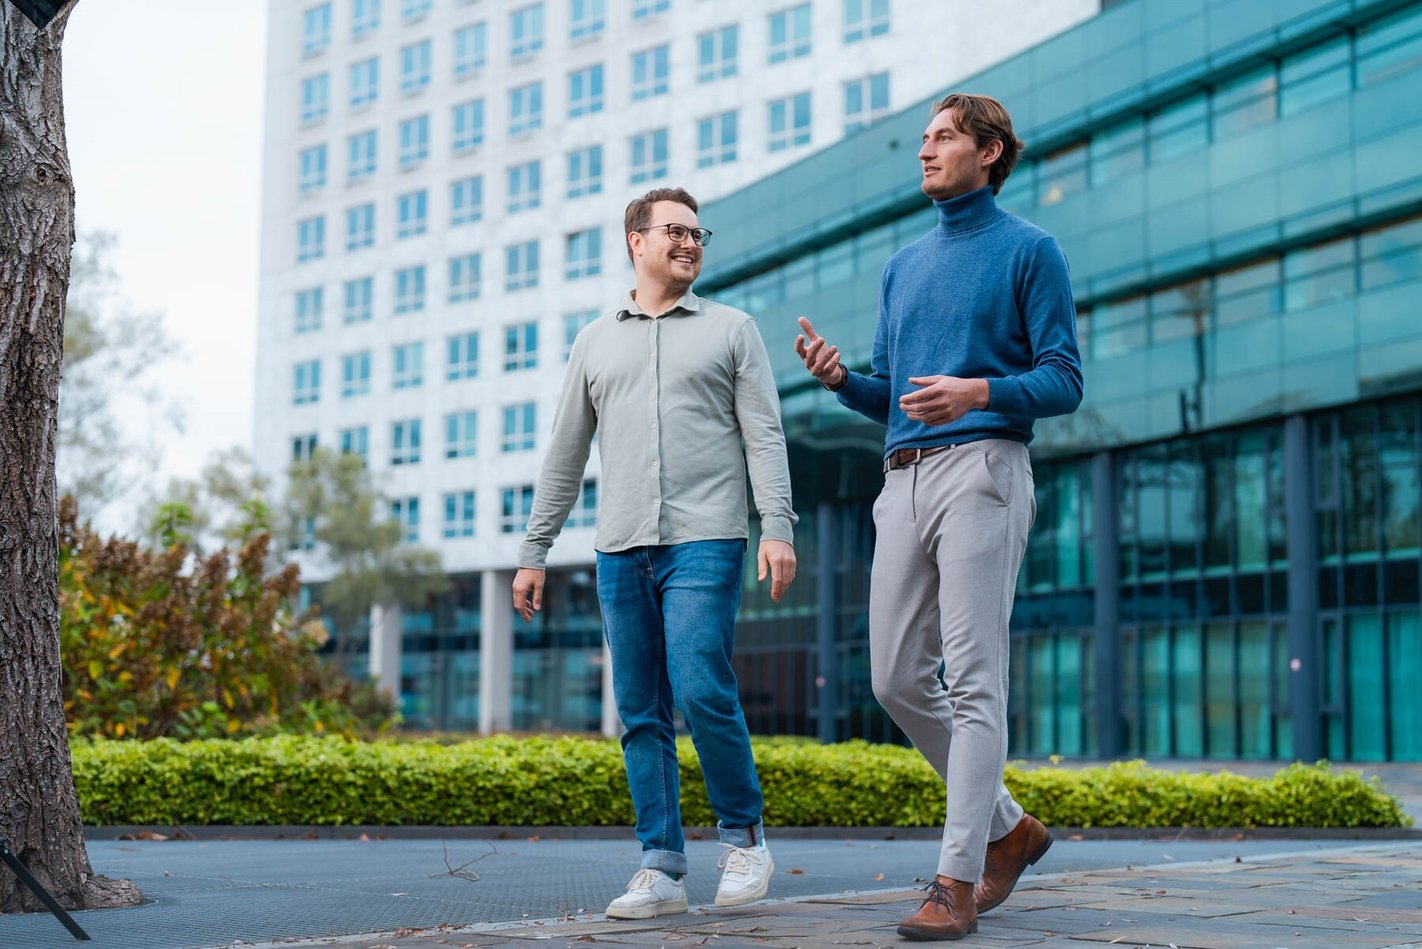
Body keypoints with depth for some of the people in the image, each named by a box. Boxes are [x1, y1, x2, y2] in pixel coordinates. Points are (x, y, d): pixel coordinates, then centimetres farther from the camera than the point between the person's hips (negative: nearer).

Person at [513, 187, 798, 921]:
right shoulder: (596, 341, 17)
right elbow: (565, 454, 18)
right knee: (640, 714, 2)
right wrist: (533, 551, 14)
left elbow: (764, 438, 2)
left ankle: (743, 835, 6)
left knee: (701, 694, -14)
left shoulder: (730, 330, 10)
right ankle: (662, 869, 6)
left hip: (704, 544, -3)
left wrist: (777, 528, -12)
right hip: (620, 553, 3)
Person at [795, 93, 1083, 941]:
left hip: (983, 469, -7)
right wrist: (839, 377, 2)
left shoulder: (1030, 250, 3)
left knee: (973, 681, -10)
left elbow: (1064, 381, -3)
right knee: (898, 679, 4)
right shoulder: (905, 266, 22)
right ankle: (1009, 828, 20)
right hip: (904, 480, 7)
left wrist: (979, 391, -20)